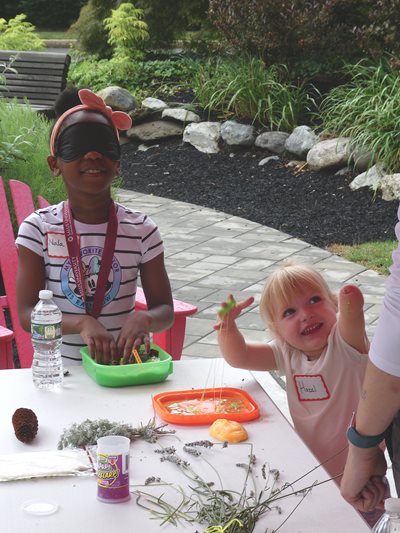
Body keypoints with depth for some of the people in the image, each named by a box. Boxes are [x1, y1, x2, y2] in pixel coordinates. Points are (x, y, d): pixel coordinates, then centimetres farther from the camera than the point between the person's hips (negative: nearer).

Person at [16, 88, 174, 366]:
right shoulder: (38, 228, -4)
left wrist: (144, 319, -21)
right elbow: (27, 313, -7)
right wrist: (82, 323, -25)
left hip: (125, 362, 2)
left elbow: (165, 310, 3)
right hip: (60, 368, -2)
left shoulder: (142, 230, -2)